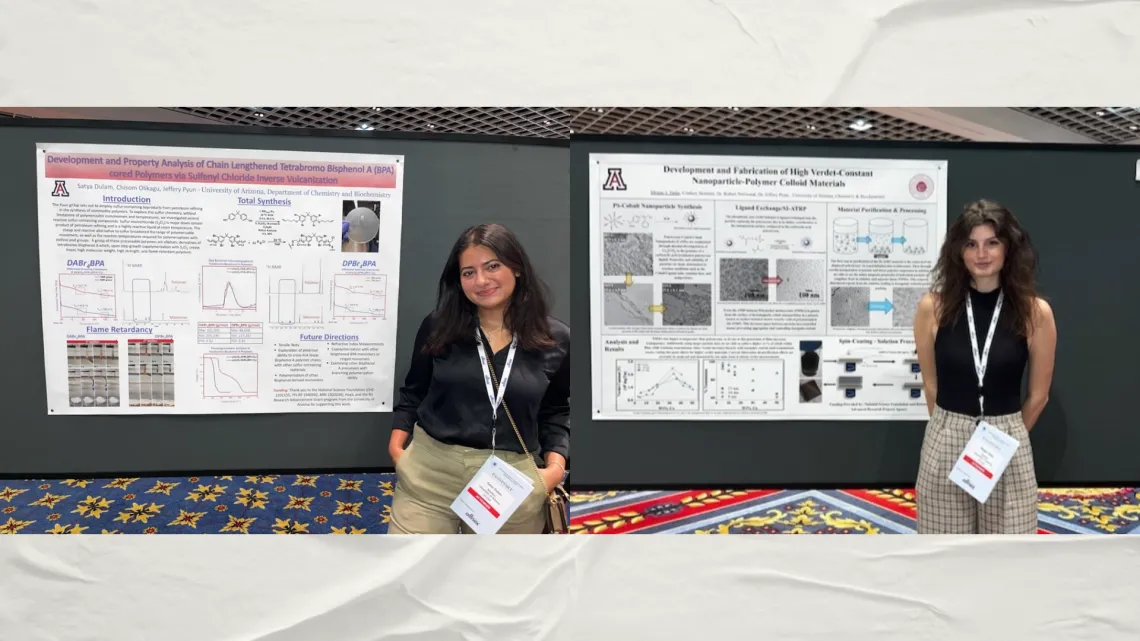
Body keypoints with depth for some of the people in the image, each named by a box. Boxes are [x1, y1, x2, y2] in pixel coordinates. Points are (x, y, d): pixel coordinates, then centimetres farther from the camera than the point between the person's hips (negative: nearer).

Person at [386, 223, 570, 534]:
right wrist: (396, 447, 1)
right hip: (429, 472, 0)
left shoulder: (556, 340, 0)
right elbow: (414, 392, 12)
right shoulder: (438, 327, 1)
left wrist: (555, 466, -3)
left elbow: (555, 412, 10)